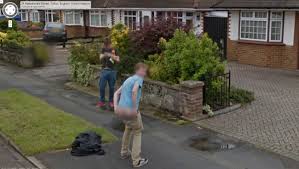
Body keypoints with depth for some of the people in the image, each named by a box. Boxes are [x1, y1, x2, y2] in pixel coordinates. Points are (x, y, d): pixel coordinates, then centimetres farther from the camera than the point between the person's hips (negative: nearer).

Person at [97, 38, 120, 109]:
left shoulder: (114, 50, 6)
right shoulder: (103, 50, 11)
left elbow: (118, 60, -2)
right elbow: (100, 58, -2)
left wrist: (111, 56, -18)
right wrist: (104, 55, -24)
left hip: (112, 71, -1)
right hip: (104, 70, 1)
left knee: (111, 87, 3)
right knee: (102, 87, -2)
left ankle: (111, 101, 14)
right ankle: (101, 101, 9)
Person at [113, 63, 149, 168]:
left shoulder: (128, 80, 22)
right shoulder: (138, 79, -4)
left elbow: (116, 93, 17)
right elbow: (134, 91, -25)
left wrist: (116, 106, 5)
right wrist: (135, 108, -22)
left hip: (121, 110, 8)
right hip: (130, 110, -8)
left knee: (129, 127, 32)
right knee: (137, 132, 10)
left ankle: (124, 152, 39)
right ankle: (136, 160, 9)